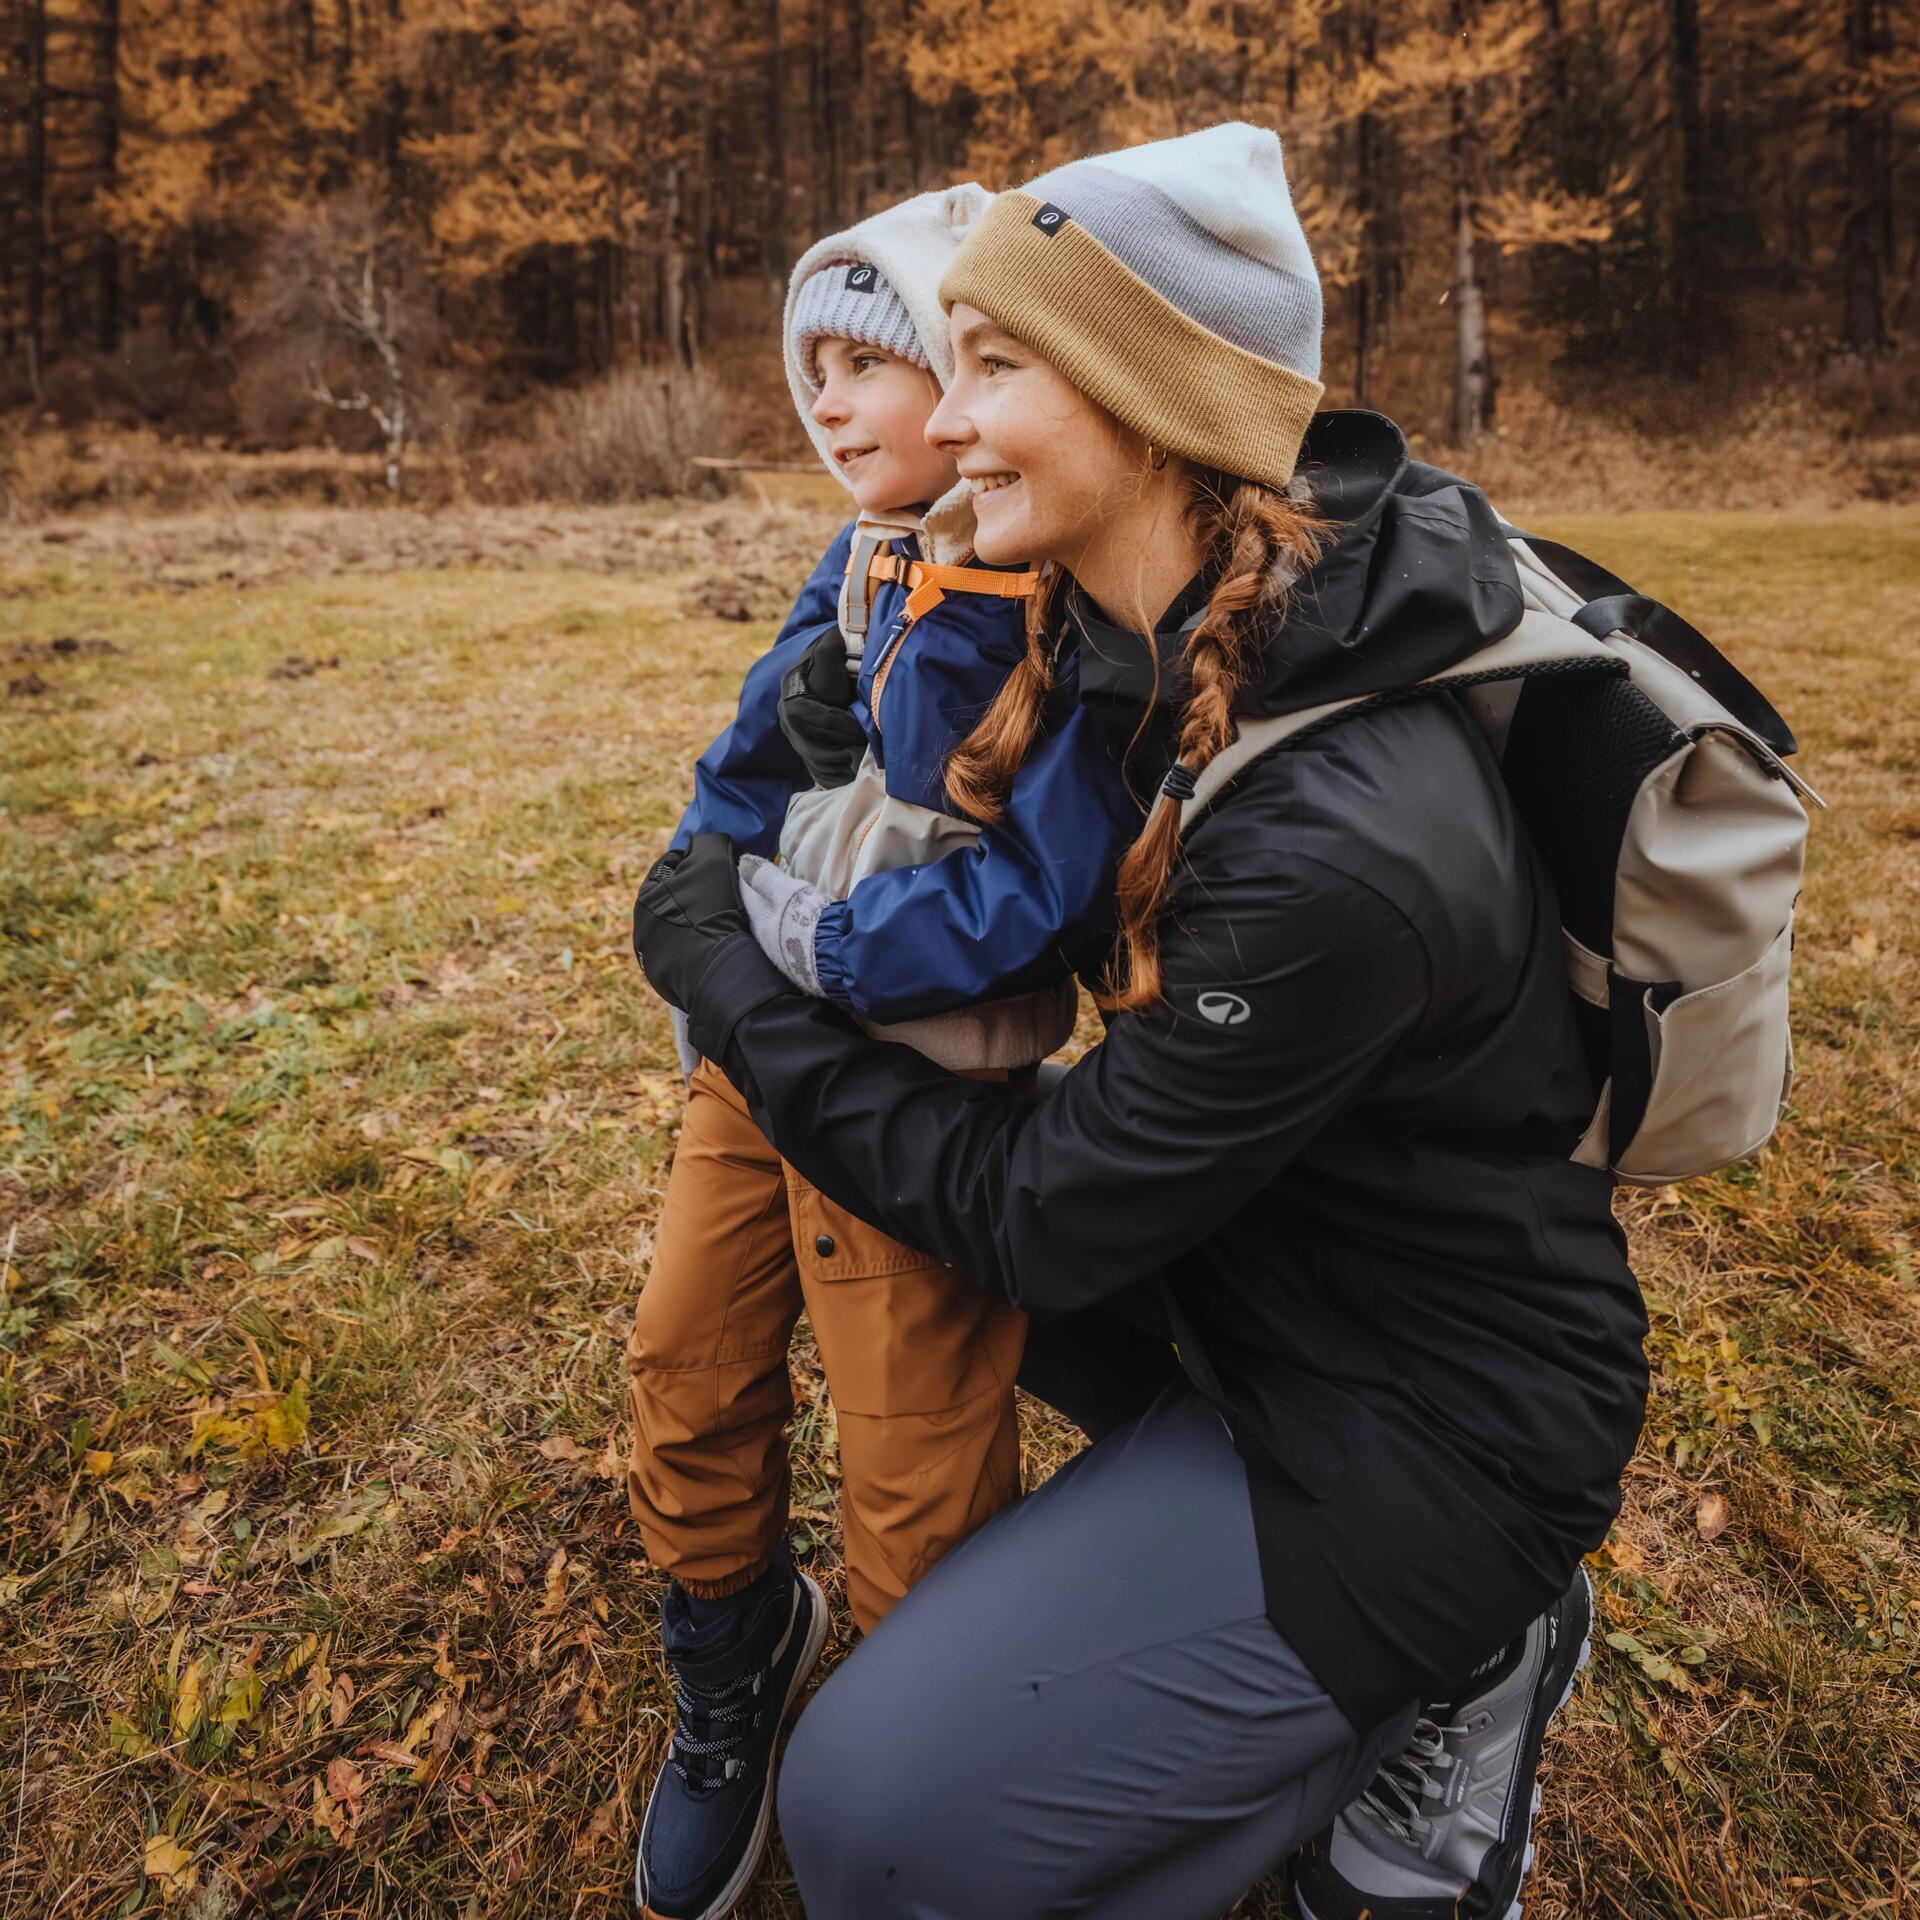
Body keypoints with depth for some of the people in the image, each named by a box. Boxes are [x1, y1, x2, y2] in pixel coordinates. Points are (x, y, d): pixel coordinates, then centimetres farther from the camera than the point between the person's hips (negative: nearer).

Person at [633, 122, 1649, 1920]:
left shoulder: (1340, 847, -34)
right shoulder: (1184, 624, -9)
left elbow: (1037, 1215, -23)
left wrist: (732, 986, -14)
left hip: (1428, 1418, -8)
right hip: (1268, 1267, 8)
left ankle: (1443, 1679, 8)